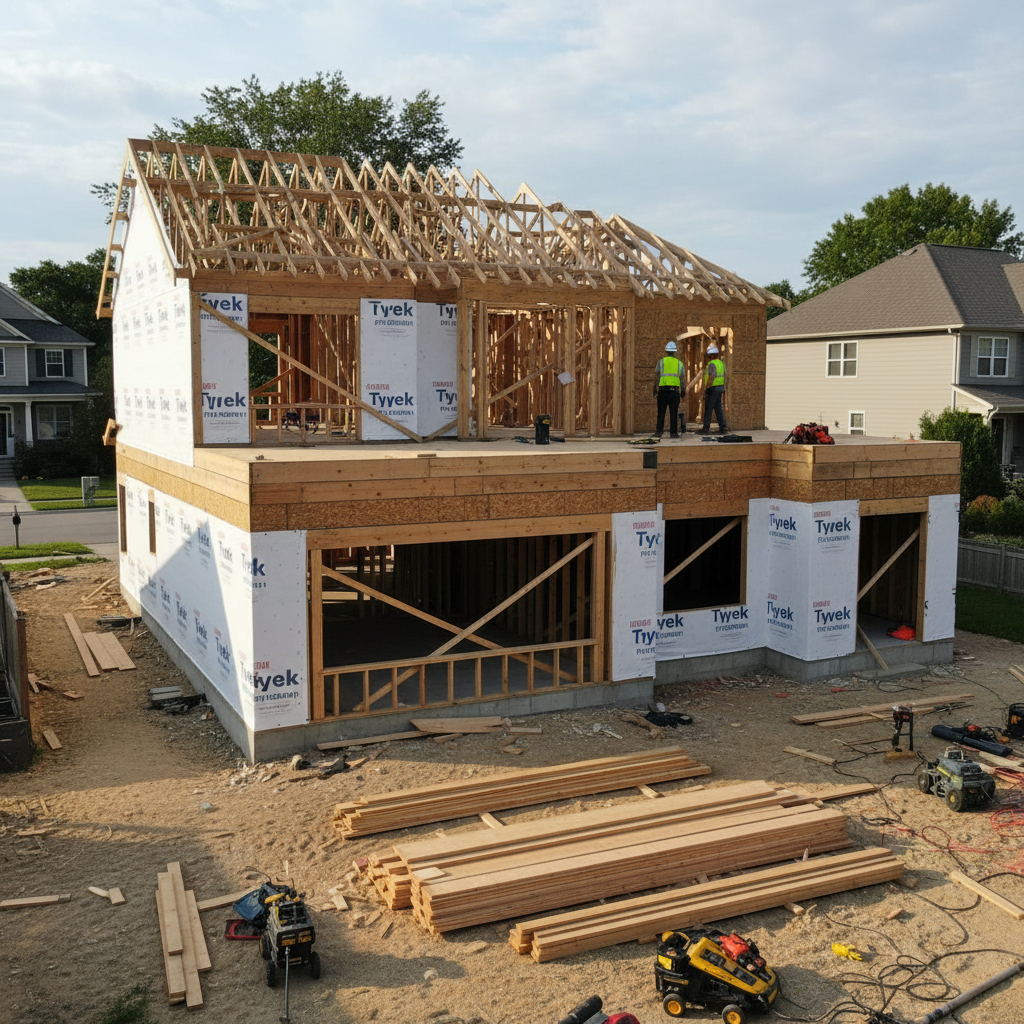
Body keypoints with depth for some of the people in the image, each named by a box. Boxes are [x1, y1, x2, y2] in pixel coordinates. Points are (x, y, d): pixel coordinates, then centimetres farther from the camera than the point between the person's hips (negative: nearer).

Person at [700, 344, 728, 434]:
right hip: (720, 388, 8)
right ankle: (723, 427, 4)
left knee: (708, 409, 0)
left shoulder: (712, 364, -17)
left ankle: (706, 428, 4)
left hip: (712, 389, -8)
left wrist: (705, 390, -15)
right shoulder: (721, 363, 12)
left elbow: (711, 378, -21)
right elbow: (724, 377, 15)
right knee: (718, 409, 9)